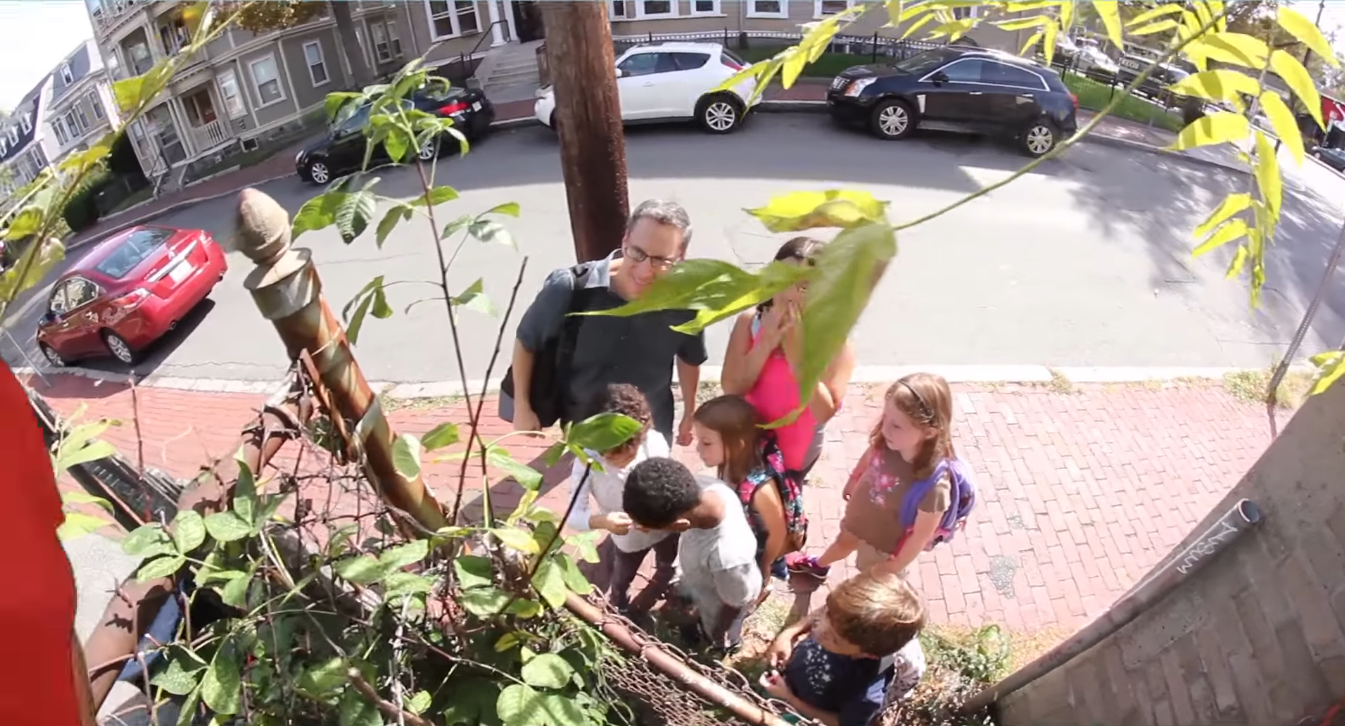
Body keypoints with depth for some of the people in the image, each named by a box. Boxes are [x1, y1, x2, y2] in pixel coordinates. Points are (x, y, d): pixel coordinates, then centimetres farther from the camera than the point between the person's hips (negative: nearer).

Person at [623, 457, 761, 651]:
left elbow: (734, 604, -28)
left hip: (719, 604, -4)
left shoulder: (727, 557, -50)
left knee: (721, 640, 32)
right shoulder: (706, 486, -35)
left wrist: (718, 633, -7)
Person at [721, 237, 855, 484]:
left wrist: (796, 350, -34)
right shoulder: (750, 321, -17)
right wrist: (766, 343, -32)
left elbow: (824, 412, -28)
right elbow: (731, 387, -20)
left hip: (795, 452, -2)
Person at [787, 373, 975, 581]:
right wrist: (852, 483, 15)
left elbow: (922, 535, -26)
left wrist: (895, 566, -13)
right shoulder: (886, 442, -30)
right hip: (860, 517, 5)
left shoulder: (934, 484, -43)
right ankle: (819, 565, 68)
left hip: (884, 546, -5)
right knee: (844, 541, 37)